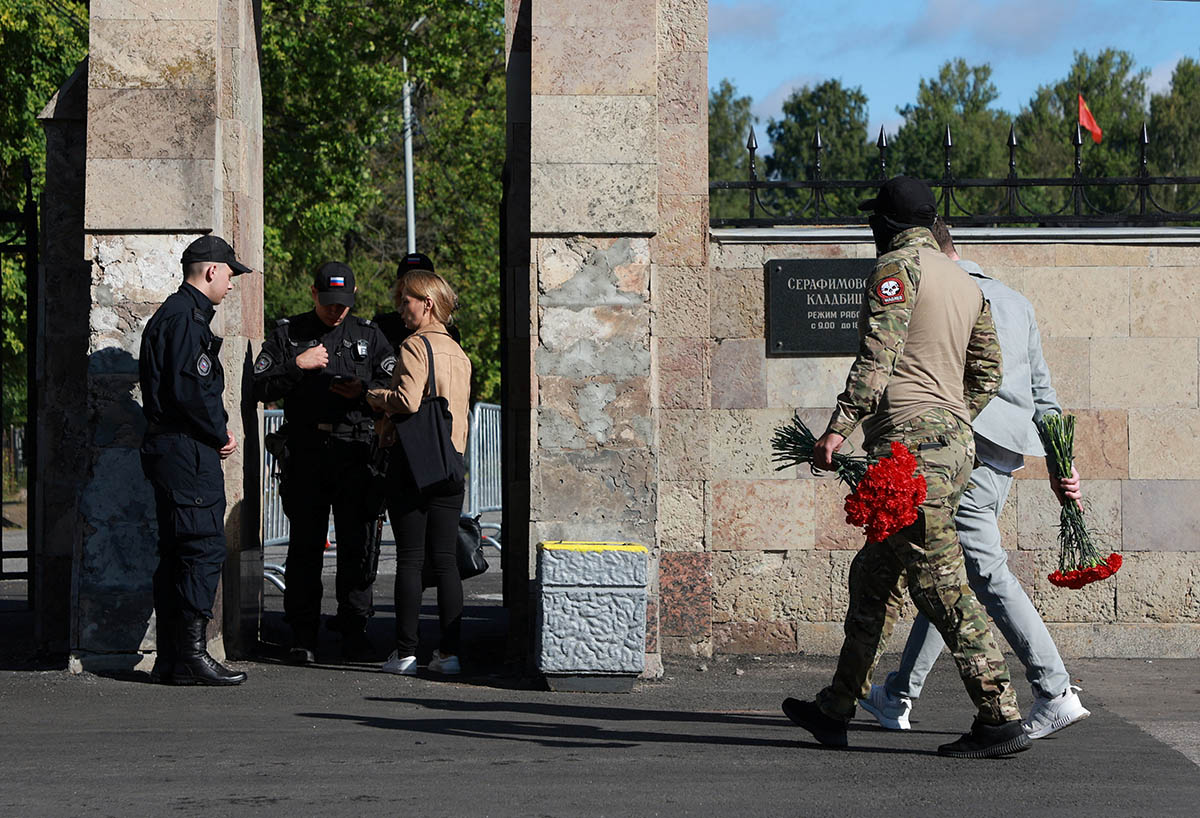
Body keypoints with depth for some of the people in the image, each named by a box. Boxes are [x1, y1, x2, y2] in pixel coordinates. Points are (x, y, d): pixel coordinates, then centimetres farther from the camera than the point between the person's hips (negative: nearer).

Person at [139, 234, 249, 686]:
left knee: (176, 552, 11)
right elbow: (188, 391, -21)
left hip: (168, 448, 11)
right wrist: (220, 435, -7)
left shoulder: (174, 314, 21)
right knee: (204, 547, -10)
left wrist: (216, 433, 9)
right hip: (187, 451, -11)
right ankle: (191, 653, -10)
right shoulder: (186, 318, -13)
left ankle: (170, 660, 13)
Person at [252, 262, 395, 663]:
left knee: (358, 546, 0)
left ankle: (354, 632, 8)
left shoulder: (368, 335, 13)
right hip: (306, 453, -1)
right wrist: (296, 366, -12)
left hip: (356, 453, 1)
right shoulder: (289, 333, 9)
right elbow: (259, 386, 2)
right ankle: (303, 636, 6)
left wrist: (364, 391, -7)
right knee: (305, 545, 1)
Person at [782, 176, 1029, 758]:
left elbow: (877, 357, -17)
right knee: (872, 578, 16)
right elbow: (987, 373, 23)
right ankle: (835, 711, 23)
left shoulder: (897, 268, -5)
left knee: (942, 586, -10)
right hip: (956, 441, 10)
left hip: (910, 443, -10)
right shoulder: (965, 283, 21)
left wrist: (838, 427, -21)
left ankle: (1000, 718, -12)